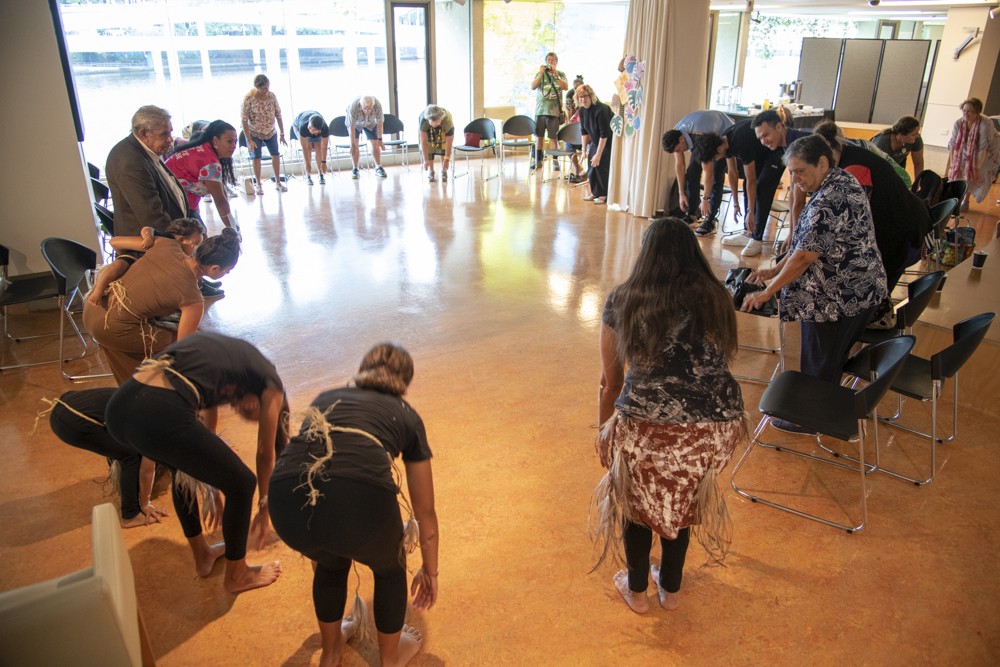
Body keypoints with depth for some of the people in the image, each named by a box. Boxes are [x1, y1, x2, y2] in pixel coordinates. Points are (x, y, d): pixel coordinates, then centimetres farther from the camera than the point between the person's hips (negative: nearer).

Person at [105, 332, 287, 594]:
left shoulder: (223, 351, 33)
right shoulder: (269, 381, 14)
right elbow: (265, 454, 23)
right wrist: (264, 507, 39)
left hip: (118, 406, 8)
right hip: (160, 416, -8)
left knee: (188, 465, 35)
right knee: (241, 484, 15)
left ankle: (203, 555, 48)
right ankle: (236, 575, 33)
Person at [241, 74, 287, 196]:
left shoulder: (272, 96, -13)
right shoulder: (248, 99, -23)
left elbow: (278, 115, -4)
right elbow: (244, 120, -20)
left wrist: (282, 134, -3)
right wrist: (249, 140, -23)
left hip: (271, 132, 3)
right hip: (255, 133, -3)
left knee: (275, 154, 4)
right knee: (257, 157, -1)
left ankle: (278, 182, 15)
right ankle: (258, 185, 9)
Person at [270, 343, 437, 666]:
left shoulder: (326, 398, 34)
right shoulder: (406, 416, 27)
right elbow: (425, 511, 36)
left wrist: (311, 541, 62)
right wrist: (430, 570, 51)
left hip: (287, 503, 4)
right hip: (362, 500, -3)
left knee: (330, 563, 38)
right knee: (389, 567, 33)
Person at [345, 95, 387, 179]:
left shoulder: (378, 105, -36)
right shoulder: (353, 107, -41)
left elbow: (379, 123, -23)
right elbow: (351, 127, -34)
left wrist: (379, 139, -19)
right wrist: (353, 144, -32)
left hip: (370, 123, 2)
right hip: (354, 122, -2)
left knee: (375, 144, -4)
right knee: (355, 146, -12)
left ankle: (378, 168, 9)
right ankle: (355, 170, -5)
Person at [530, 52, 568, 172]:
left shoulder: (561, 74, 6)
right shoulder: (540, 74, 9)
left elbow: (565, 87, -9)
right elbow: (533, 87, -3)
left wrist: (555, 75, -17)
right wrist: (541, 74, -11)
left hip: (554, 111, -2)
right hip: (540, 110, 2)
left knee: (553, 137, -1)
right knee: (539, 136, 6)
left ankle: (555, 160, 5)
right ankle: (538, 159, 13)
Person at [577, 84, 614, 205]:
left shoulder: (601, 109, -30)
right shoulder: (582, 110, -7)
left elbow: (604, 134, -29)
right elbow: (584, 131, 3)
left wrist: (598, 154, -28)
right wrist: (584, 150, -1)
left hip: (609, 140, -7)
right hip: (596, 140, 7)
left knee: (601, 164, -13)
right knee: (592, 164, 2)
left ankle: (604, 195, -3)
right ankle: (595, 192, 13)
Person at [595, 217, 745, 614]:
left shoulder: (623, 302, 6)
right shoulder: (717, 299, 11)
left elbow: (611, 383, 13)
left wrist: (604, 430, 29)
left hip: (647, 427, -2)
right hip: (716, 428, 3)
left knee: (635, 498, 27)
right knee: (681, 501, 31)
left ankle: (636, 591, 47)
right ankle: (671, 589, 50)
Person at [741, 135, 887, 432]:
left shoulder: (828, 202, -26)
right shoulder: (843, 181, 8)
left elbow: (803, 257, -26)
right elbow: (809, 241, 13)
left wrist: (766, 293, -17)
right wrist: (775, 270, 10)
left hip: (838, 298, -10)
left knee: (818, 362, 8)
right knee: (833, 357, 23)